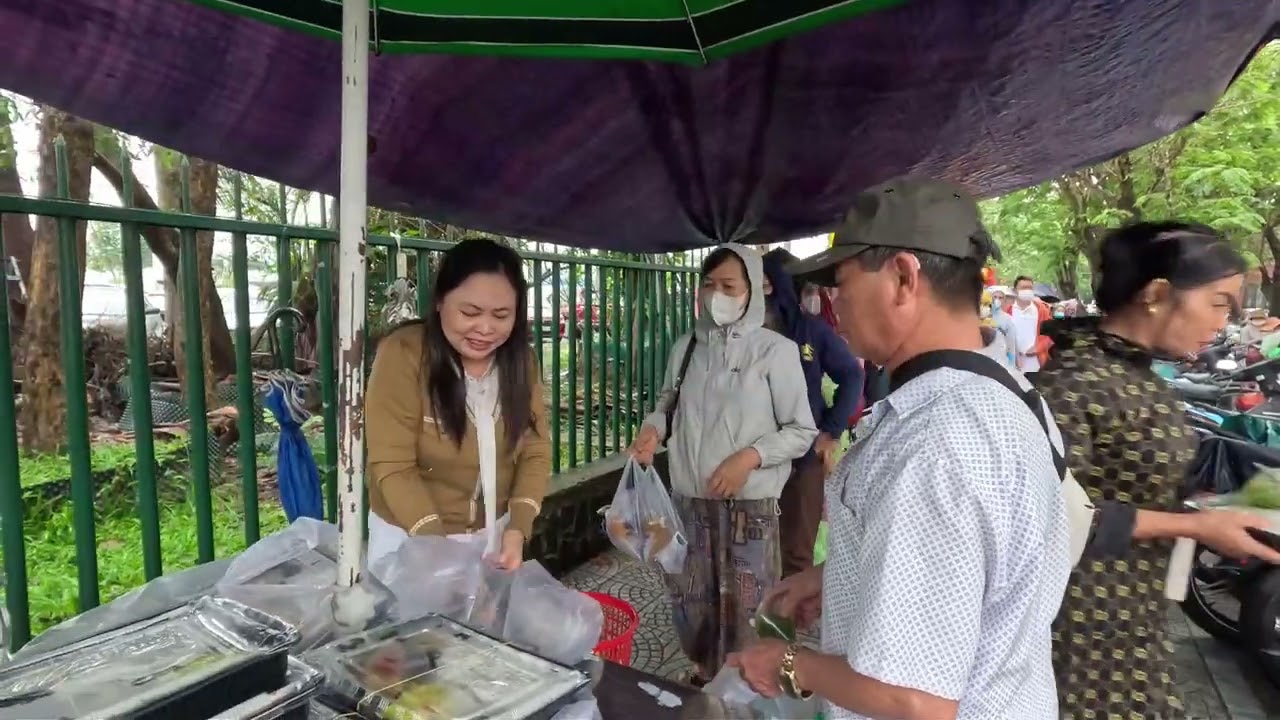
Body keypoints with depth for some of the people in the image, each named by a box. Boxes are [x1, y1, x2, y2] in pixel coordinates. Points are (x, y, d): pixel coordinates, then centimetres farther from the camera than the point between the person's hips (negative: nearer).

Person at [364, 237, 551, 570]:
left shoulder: (521, 360, -6)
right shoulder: (403, 355, -20)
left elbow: (535, 452, -5)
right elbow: (393, 468, -20)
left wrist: (518, 530, -17)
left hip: (493, 532, 4)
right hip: (410, 537, -4)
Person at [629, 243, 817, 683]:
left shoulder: (776, 350, -9)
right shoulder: (686, 347, 4)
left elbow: (802, 431, -6)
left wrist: (750, 456, -19)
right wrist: (653, 428, -4)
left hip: (749, 505, -4)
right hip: (688, 500, 5)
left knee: (743, 609, 7)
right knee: (688, 600, 18)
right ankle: (703, 673, 43)